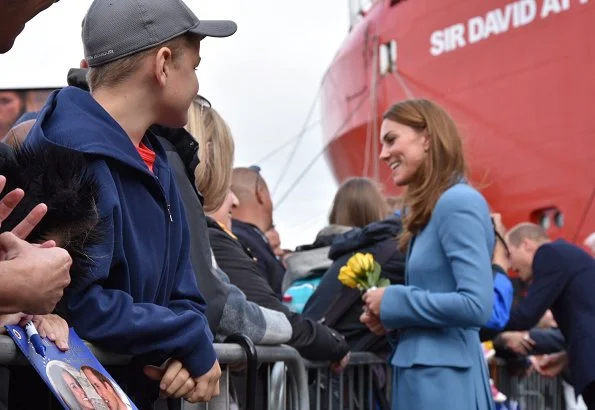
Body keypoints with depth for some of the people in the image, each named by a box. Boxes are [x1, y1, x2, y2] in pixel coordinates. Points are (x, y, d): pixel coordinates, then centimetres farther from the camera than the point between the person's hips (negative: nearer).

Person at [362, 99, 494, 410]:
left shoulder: (458, 202, -12)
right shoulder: (429, 210, 16)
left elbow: (476, 305, -21)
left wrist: (394, 302, -12)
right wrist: (392, 318, 5)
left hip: (443, 377, -9)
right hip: (422, 371, 9)